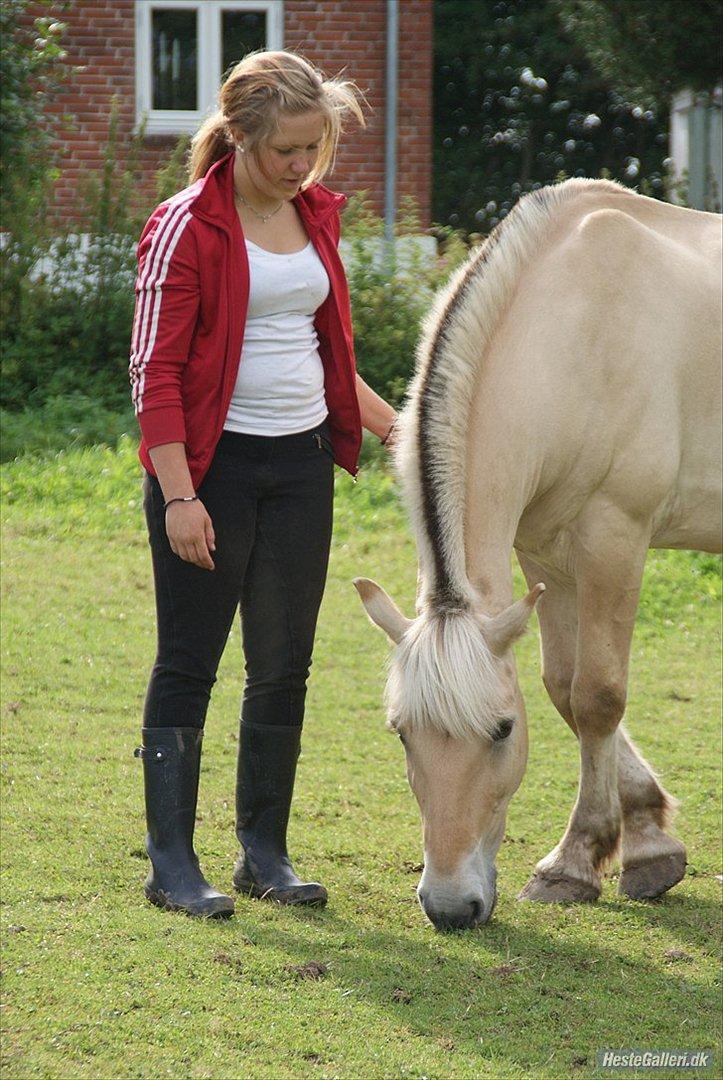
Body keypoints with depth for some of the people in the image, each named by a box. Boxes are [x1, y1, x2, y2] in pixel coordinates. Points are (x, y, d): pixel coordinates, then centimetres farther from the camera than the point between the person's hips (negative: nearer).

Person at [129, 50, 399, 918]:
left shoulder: (316, 215, 10)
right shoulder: (187, 228, -11)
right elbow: (155, 371, -13)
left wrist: (397, 429, 21)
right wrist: (178, 495, -18)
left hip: (302, 463, 6)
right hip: (213, 464, -6)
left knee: (283, 668, 9)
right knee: (189, 662, -1)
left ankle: (264, 853, 18)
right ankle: (170, 862, 4)